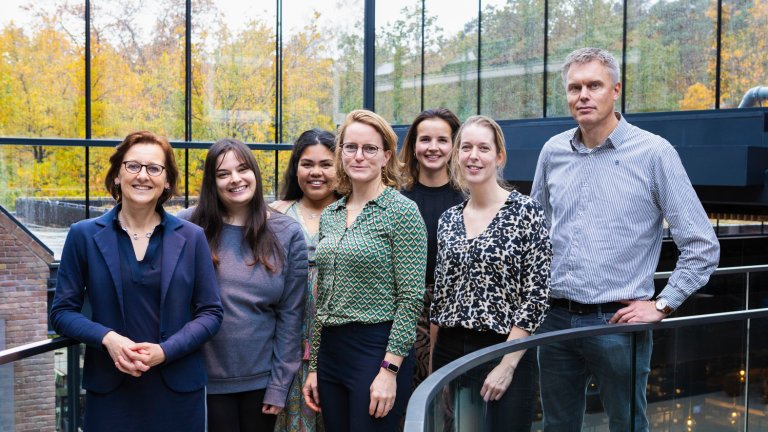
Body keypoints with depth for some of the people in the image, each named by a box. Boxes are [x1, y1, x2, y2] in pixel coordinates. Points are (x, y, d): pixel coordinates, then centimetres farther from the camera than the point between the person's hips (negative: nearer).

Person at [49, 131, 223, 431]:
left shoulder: (191, 237, 1)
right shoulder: (84, 235, 0)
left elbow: (210, 313, 1)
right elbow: (62, 311, 3)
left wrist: (165, 350, -14)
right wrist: (107, 338, -15)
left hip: (179, 389, 1)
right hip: (109, 389, 0)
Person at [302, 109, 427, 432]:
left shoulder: (402, 211, -8)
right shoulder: (329, 216, 11)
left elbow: (410, 299, -12)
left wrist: (390, 370, -18)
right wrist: (314, 366, 13)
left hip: (378, 352, -6)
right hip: (330, 352, 6)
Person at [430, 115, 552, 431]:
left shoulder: (526, 212, -8)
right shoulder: (448, 219, 8)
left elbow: (537, 295, -11)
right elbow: (440, 294, 12)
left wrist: (507, 365, -15)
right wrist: (432, 363, 9)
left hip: (507, 353, -4)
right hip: (450, 354, 5)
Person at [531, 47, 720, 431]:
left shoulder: (654, 152, -8)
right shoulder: (553, 151, 5)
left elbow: (702, 246, -6)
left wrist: (662, 305, -8)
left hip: (619, 322, -4)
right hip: (556, 319, 4)